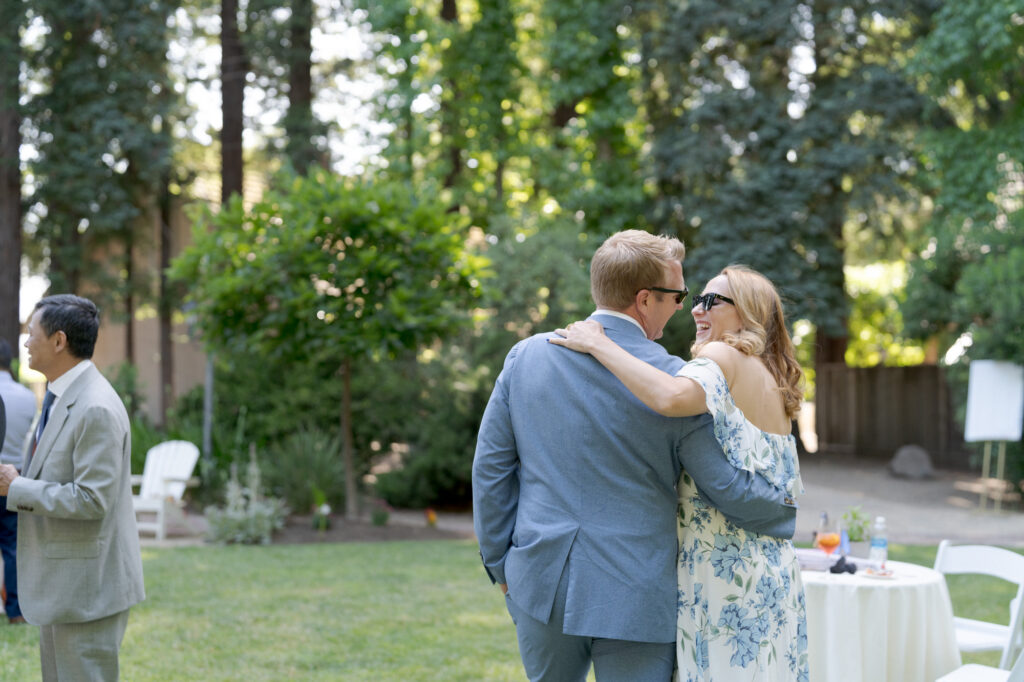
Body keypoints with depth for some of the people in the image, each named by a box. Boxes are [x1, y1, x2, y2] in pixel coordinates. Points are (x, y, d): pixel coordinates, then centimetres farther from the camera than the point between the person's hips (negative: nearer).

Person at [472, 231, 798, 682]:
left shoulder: (526, 356, 0)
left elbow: (491, 466, 4)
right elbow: (725, 486, -8)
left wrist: (500, 562, 14)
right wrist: (786, 510, 13)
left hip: (539, 582, 4)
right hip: (634, 597, -4)